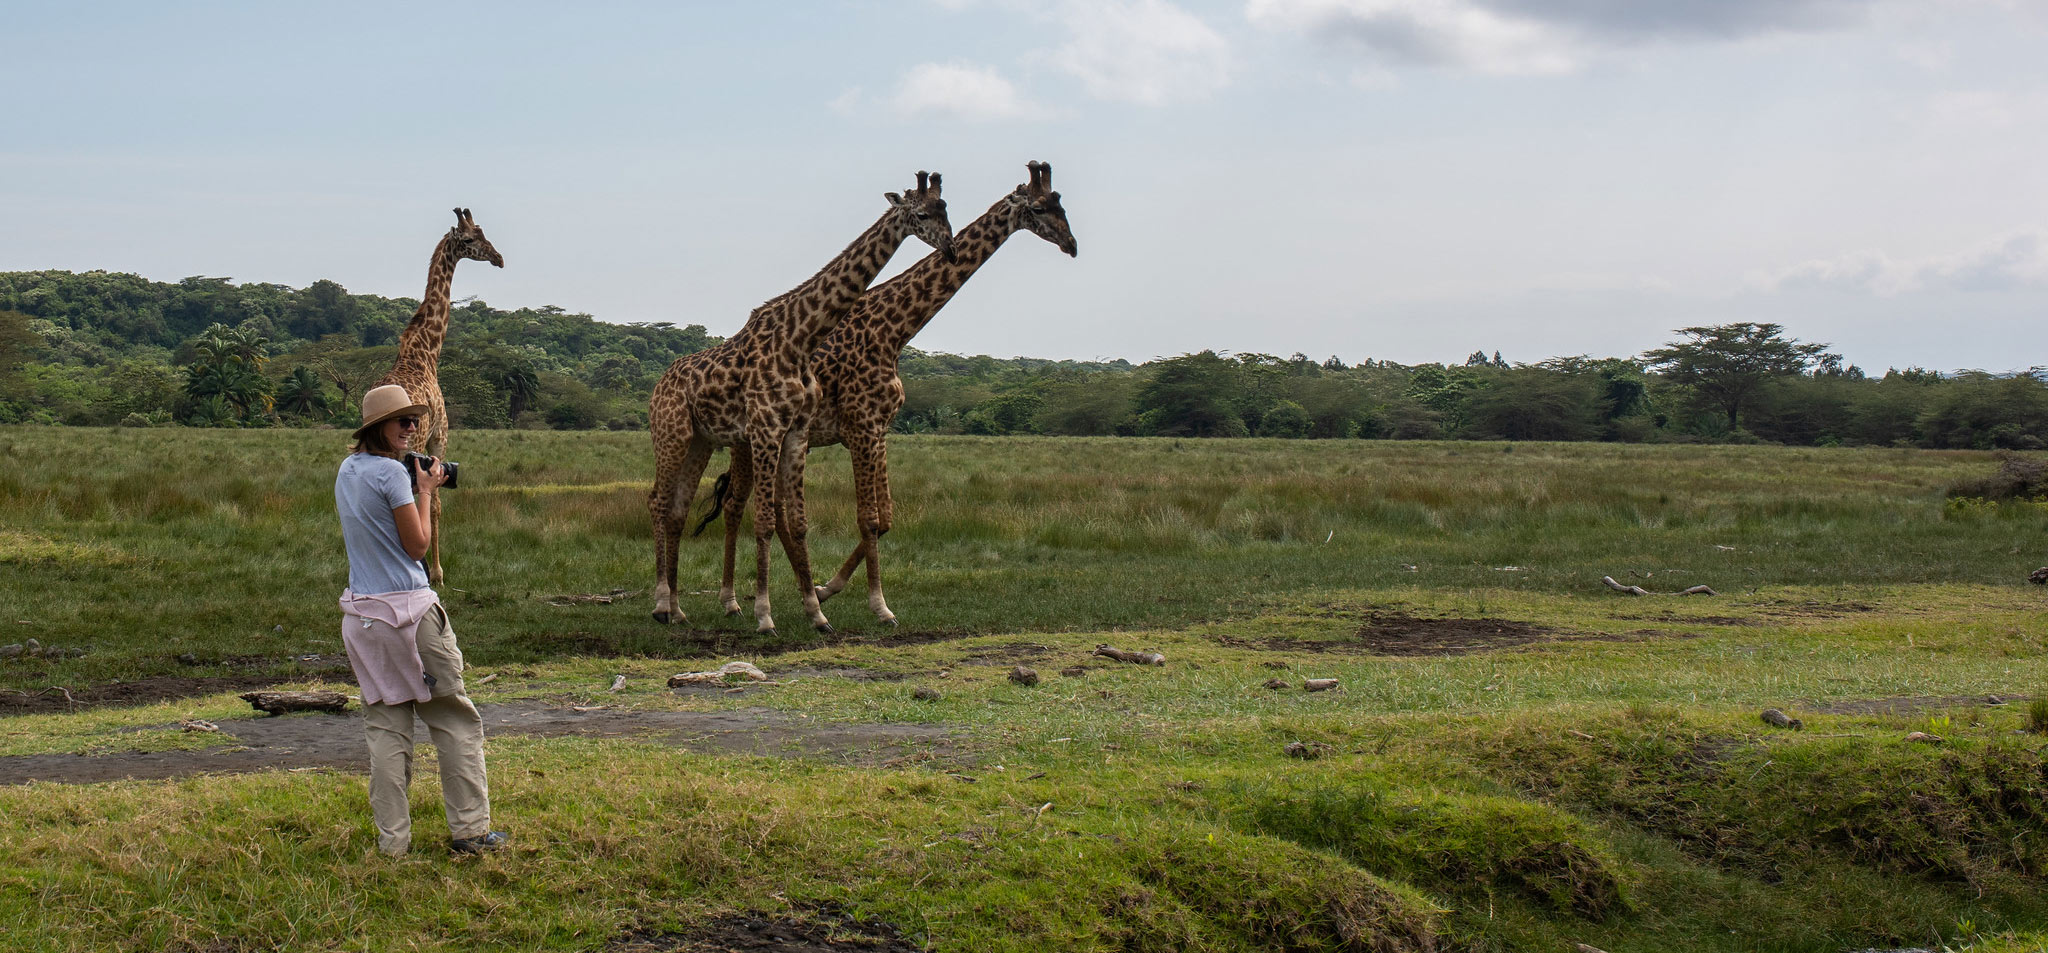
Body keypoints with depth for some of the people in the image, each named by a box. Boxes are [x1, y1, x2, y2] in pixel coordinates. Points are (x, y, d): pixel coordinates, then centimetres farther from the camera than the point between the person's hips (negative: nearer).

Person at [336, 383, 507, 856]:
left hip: (362, 613, 7)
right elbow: (417, 545, -8)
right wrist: (426, 492, 2)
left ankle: (392, 838, 5)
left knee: (385, 724, 8)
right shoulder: (392, 472, -13)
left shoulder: (347, 471, 11)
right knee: (454, 719, 4)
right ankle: (470, 830, 6)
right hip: (410, 608, -7)